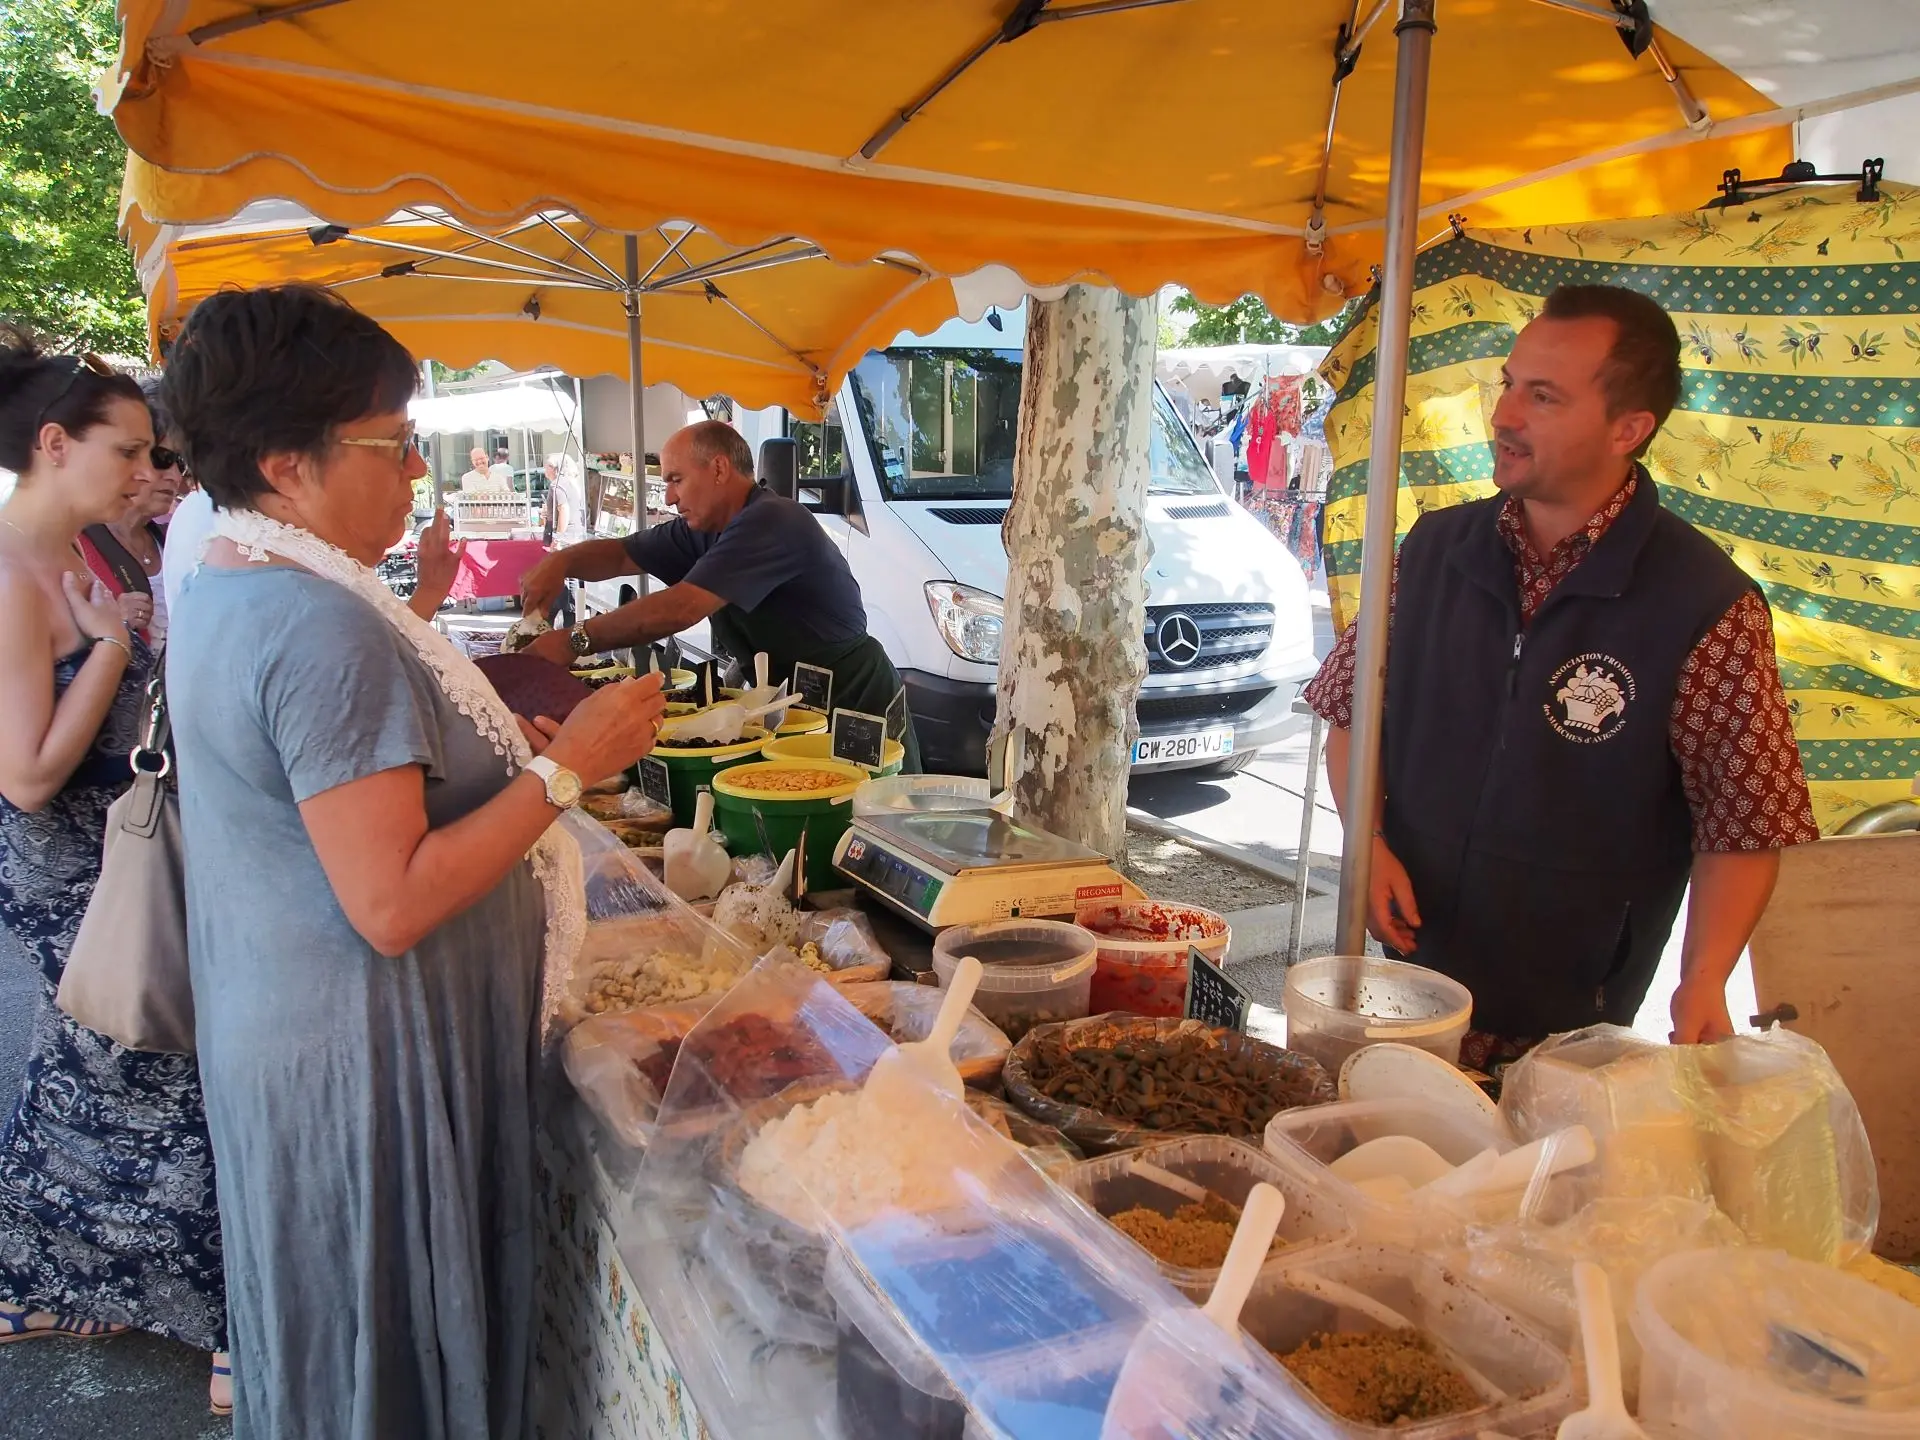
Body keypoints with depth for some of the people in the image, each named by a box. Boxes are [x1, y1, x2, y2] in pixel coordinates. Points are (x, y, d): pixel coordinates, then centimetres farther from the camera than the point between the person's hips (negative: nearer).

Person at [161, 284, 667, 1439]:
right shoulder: (327, 629, -25)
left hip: (279, 1027, 10)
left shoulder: (224, 592, 7)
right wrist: (565, 768, -22)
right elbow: (393, 905, -27)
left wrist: (506, 751, 9)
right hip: (370, 1064, -10)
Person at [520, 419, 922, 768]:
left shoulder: (771, 521, -24)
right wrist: (561, 562, -6)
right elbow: (620, 555, 16)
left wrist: (575, 642, -24)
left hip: (857, 713, -8)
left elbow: (681, 608, -30)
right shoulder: (704, 530, 5)